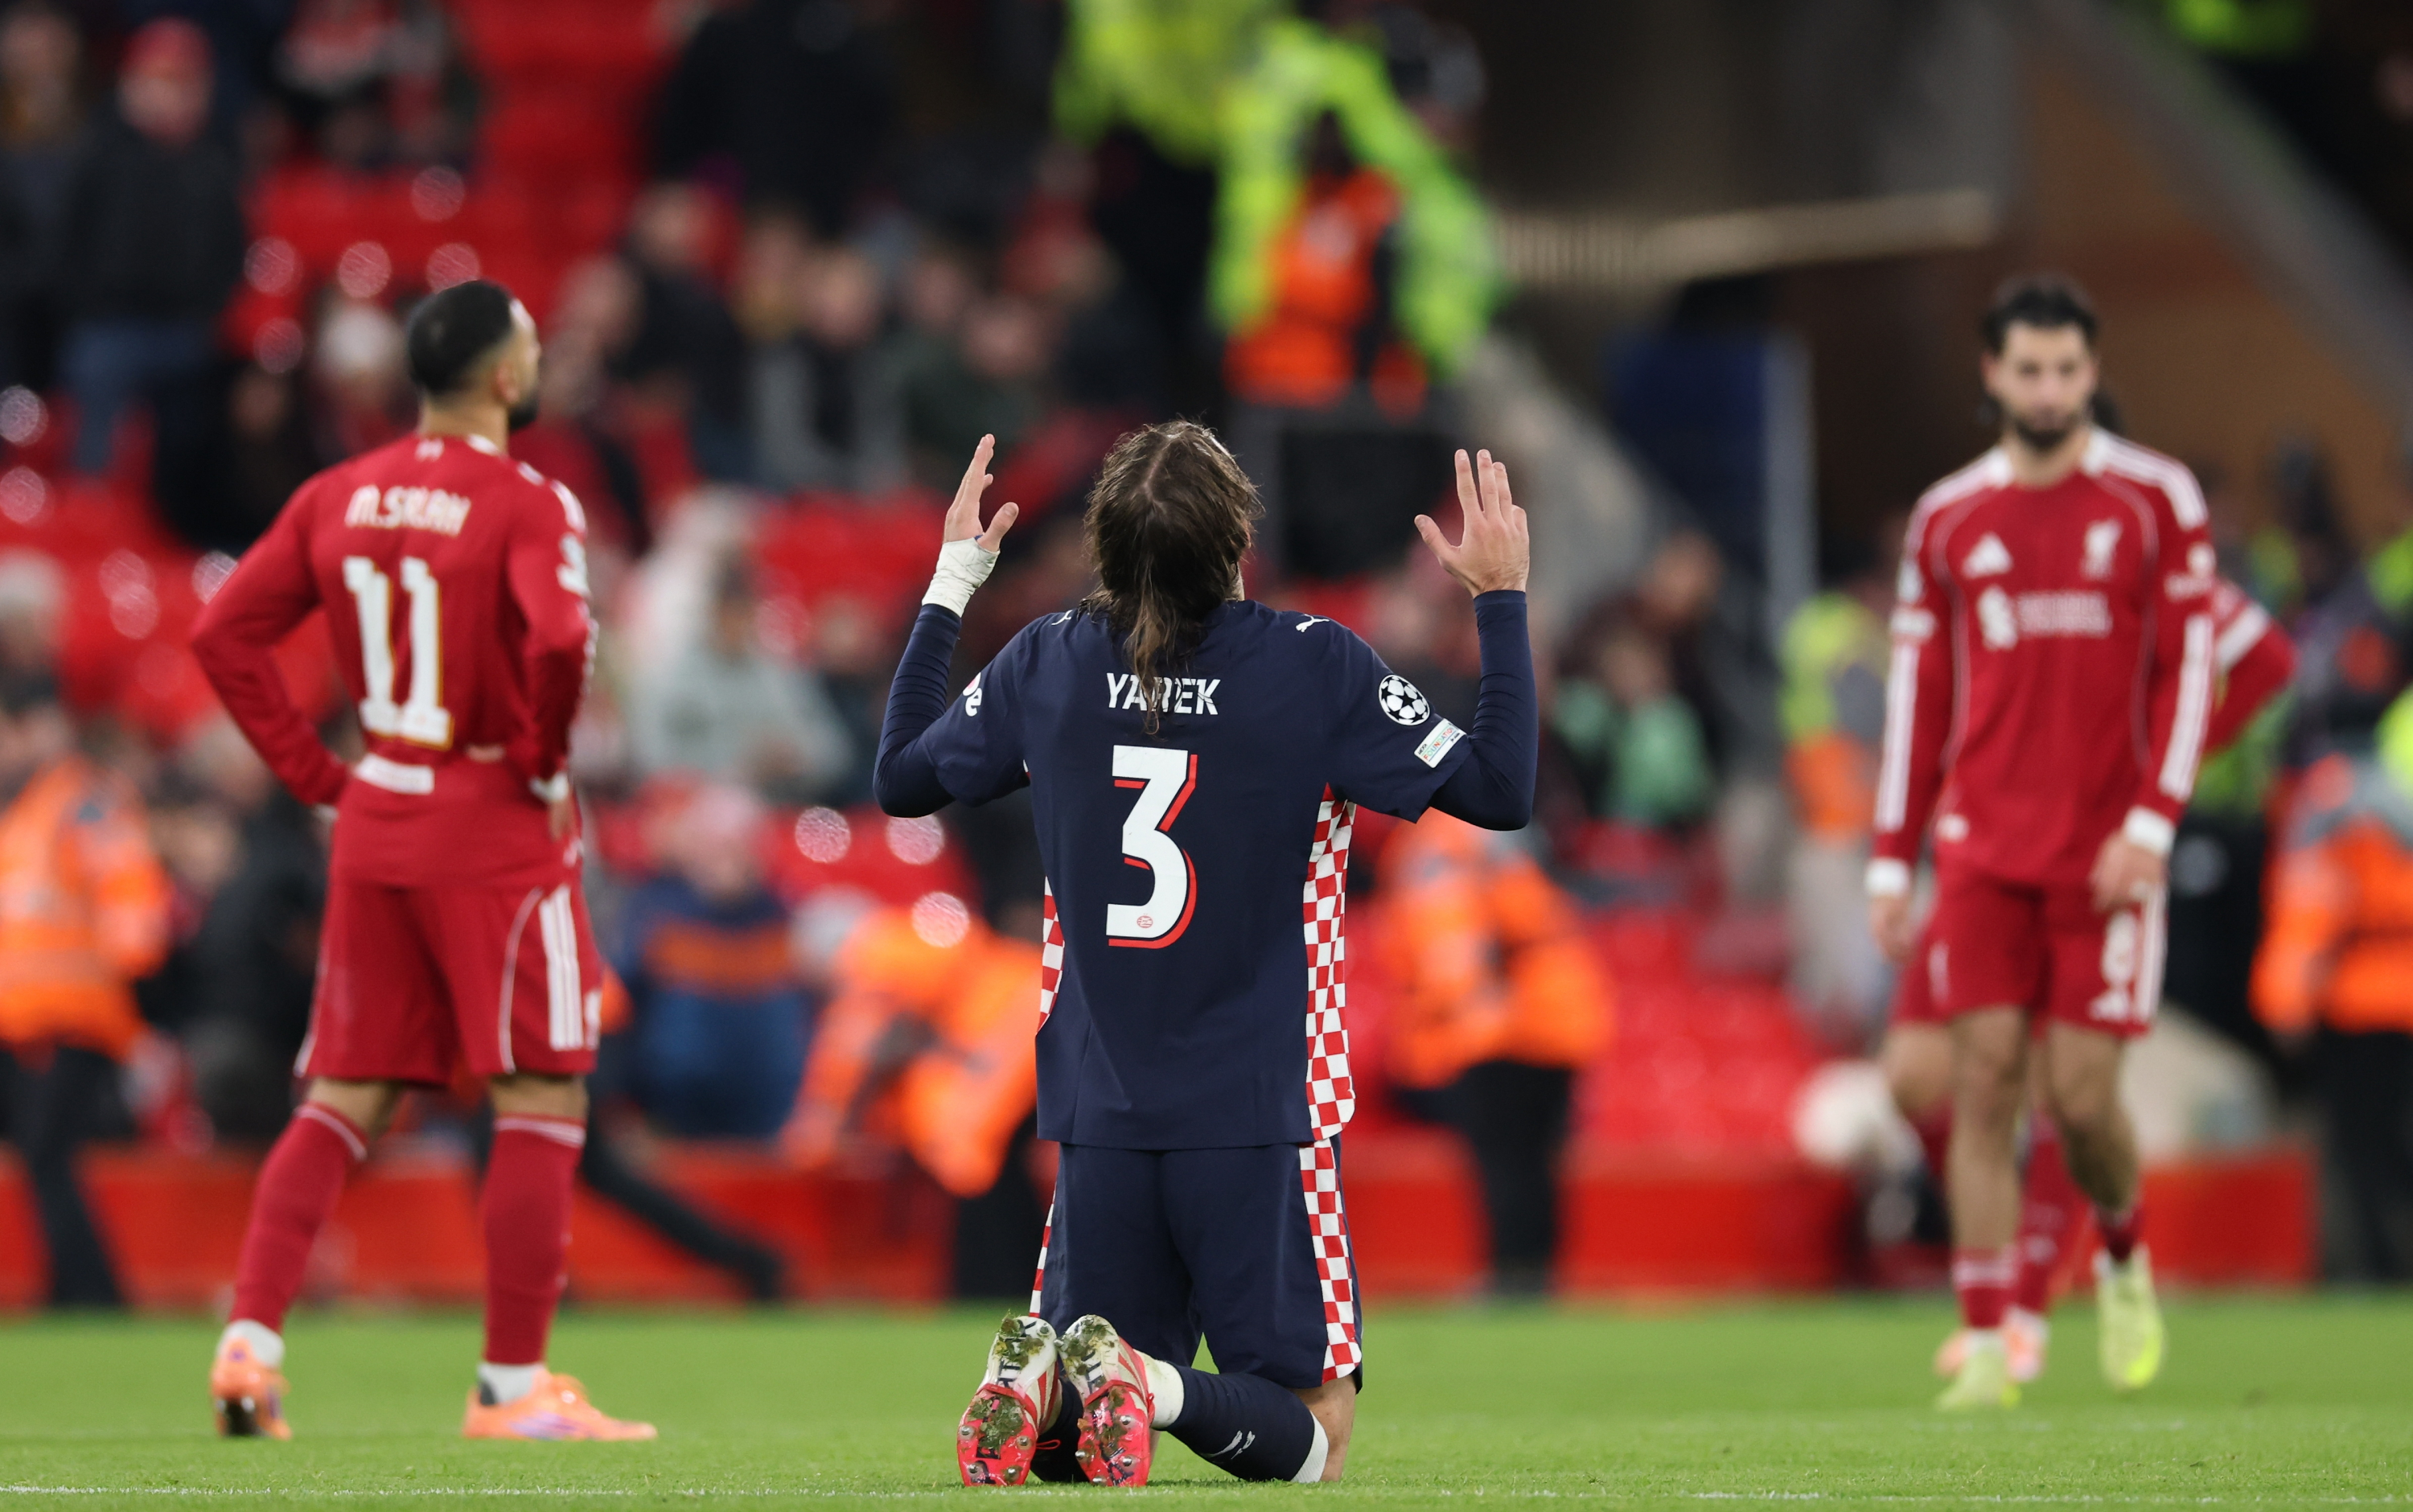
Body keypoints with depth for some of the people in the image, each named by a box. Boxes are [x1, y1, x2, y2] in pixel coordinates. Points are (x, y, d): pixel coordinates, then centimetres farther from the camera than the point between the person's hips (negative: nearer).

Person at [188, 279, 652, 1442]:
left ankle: (249, 1340, 1)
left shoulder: (338, 498, 6)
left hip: (373, 823, 6)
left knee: (344, 1102, 12)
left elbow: (225, 632, 6)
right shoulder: (527, 507, -13)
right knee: (542, 1105, 2)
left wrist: (316, 774, 8)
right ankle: (512, 1386, 3)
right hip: (496, 833, -6)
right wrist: (542, 760, -11)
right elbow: (559, 643, -29)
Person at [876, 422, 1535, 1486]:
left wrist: (949, 588, 25)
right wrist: (1502, 599, 3)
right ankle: (1156, 1388, -27)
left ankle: (1041, 1381, -20)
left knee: (1058, 1422, 16)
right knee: (1310, 1434, 3)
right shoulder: (1316, 666, -9)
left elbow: (900, 779, 17)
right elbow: (1500, 792, -5)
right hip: (1256, 1115, -3)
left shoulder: (1047, 662, 0)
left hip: (1101, 1115, 3)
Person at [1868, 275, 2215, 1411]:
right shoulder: (1948, 519, 9)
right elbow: (1917, 691, 12)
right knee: (1985, 1084, -6)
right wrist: (1891, 861, 8)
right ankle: (1986, 1348, -4)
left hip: (2104, 856, -2)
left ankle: (2125, 1257, 27)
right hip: (1982, 846, 2)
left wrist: (2152, 824, -12)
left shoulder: (2156, 501, 1)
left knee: (2081, 1097, -5)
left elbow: (2188, 671, -1)